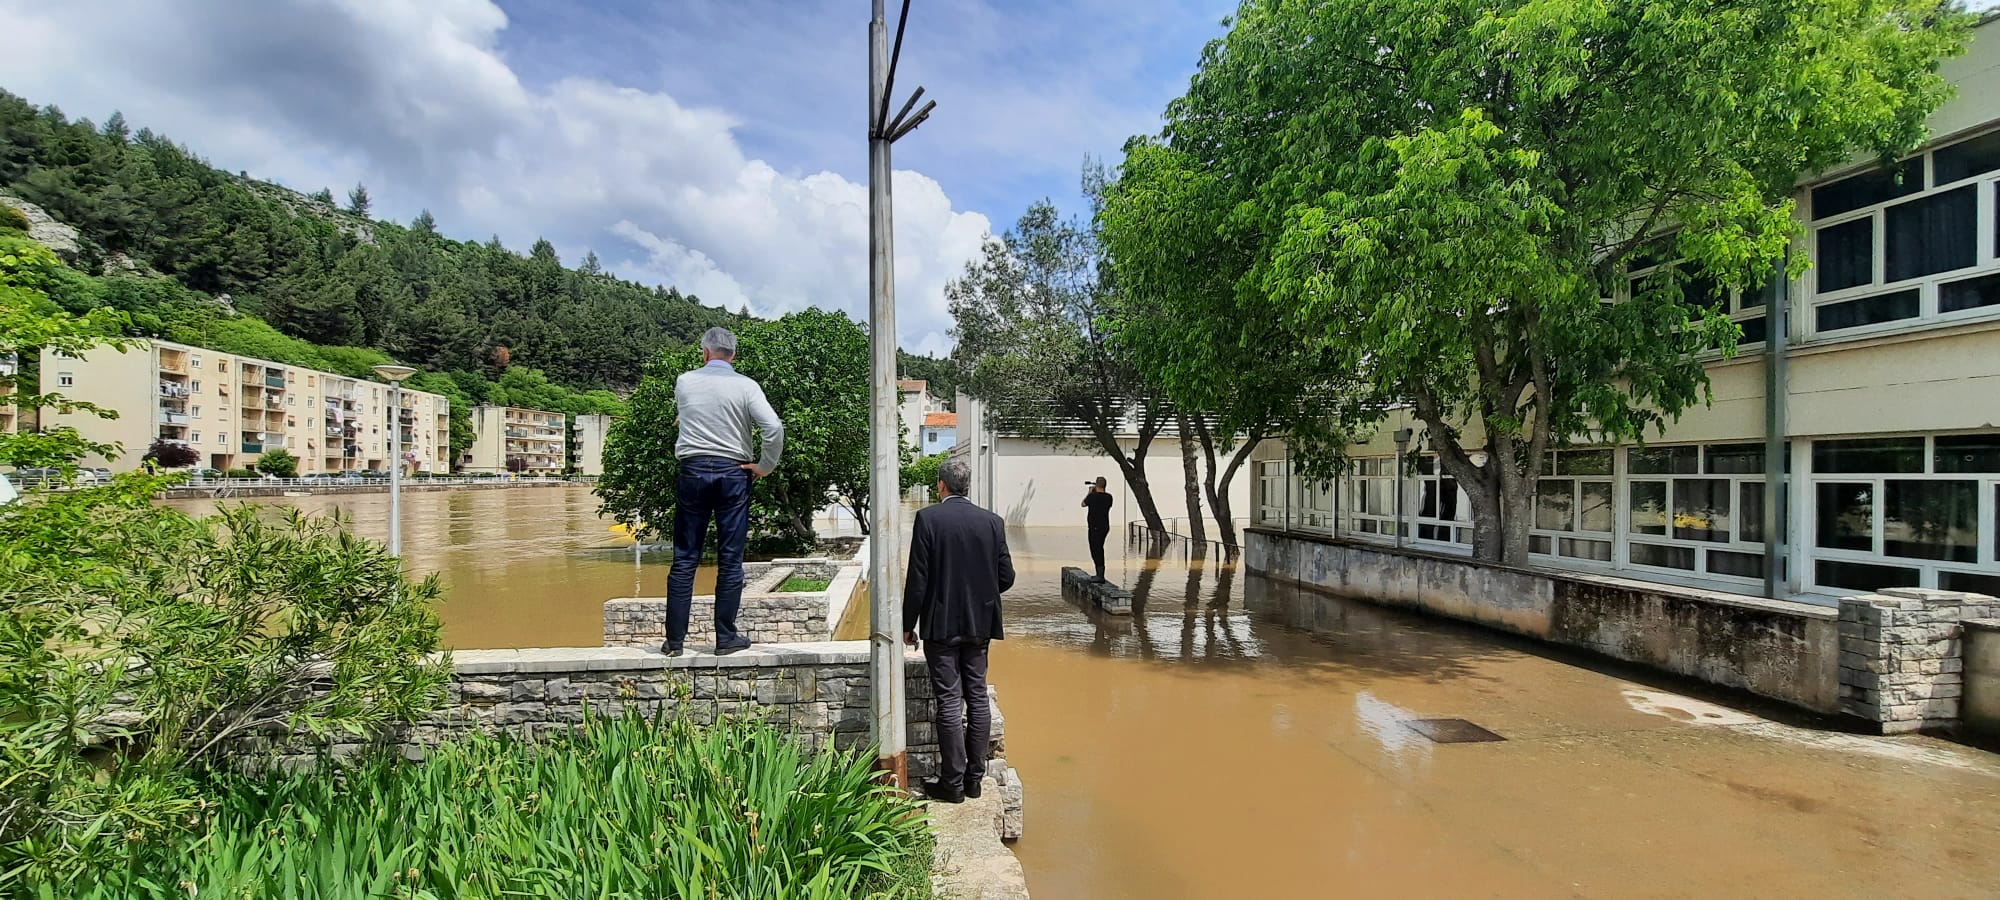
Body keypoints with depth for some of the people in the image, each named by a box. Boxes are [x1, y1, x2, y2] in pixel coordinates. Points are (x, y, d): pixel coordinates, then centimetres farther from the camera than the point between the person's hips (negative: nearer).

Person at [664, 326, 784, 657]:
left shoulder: (684, 382, 3)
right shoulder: (746, 386, -4)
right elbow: (775, 428, -14)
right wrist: (765, 467, -4)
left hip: (693, 471, 2)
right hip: (733, 472, -1)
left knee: (685, 559, 7)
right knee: (730, 560, 5)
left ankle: (675, 639, 10)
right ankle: (726, 638, 10)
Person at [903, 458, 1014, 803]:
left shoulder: (928, 518, -10)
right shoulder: (992, 521, 0)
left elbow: (918, 578, -11)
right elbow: (1006, 577, 2)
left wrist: (909, 625, -1)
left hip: (941, 625, -4)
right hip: (979, 624, 4)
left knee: (949, 703, 2)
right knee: (977, 699, 12)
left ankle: (952, 782, 10)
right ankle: (974, 777, 21)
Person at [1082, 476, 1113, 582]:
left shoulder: (1092, 496, -17)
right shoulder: (1108, 497, 0)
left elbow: (1083, 504, 1)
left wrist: (1090, 492, 12)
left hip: (1095, 528, -7)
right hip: (1105, 527, 7)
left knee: (1096, 551, -4)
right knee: (1099, 549, 19)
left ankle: (1101, 576, -9)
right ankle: (1100, 573, 27)